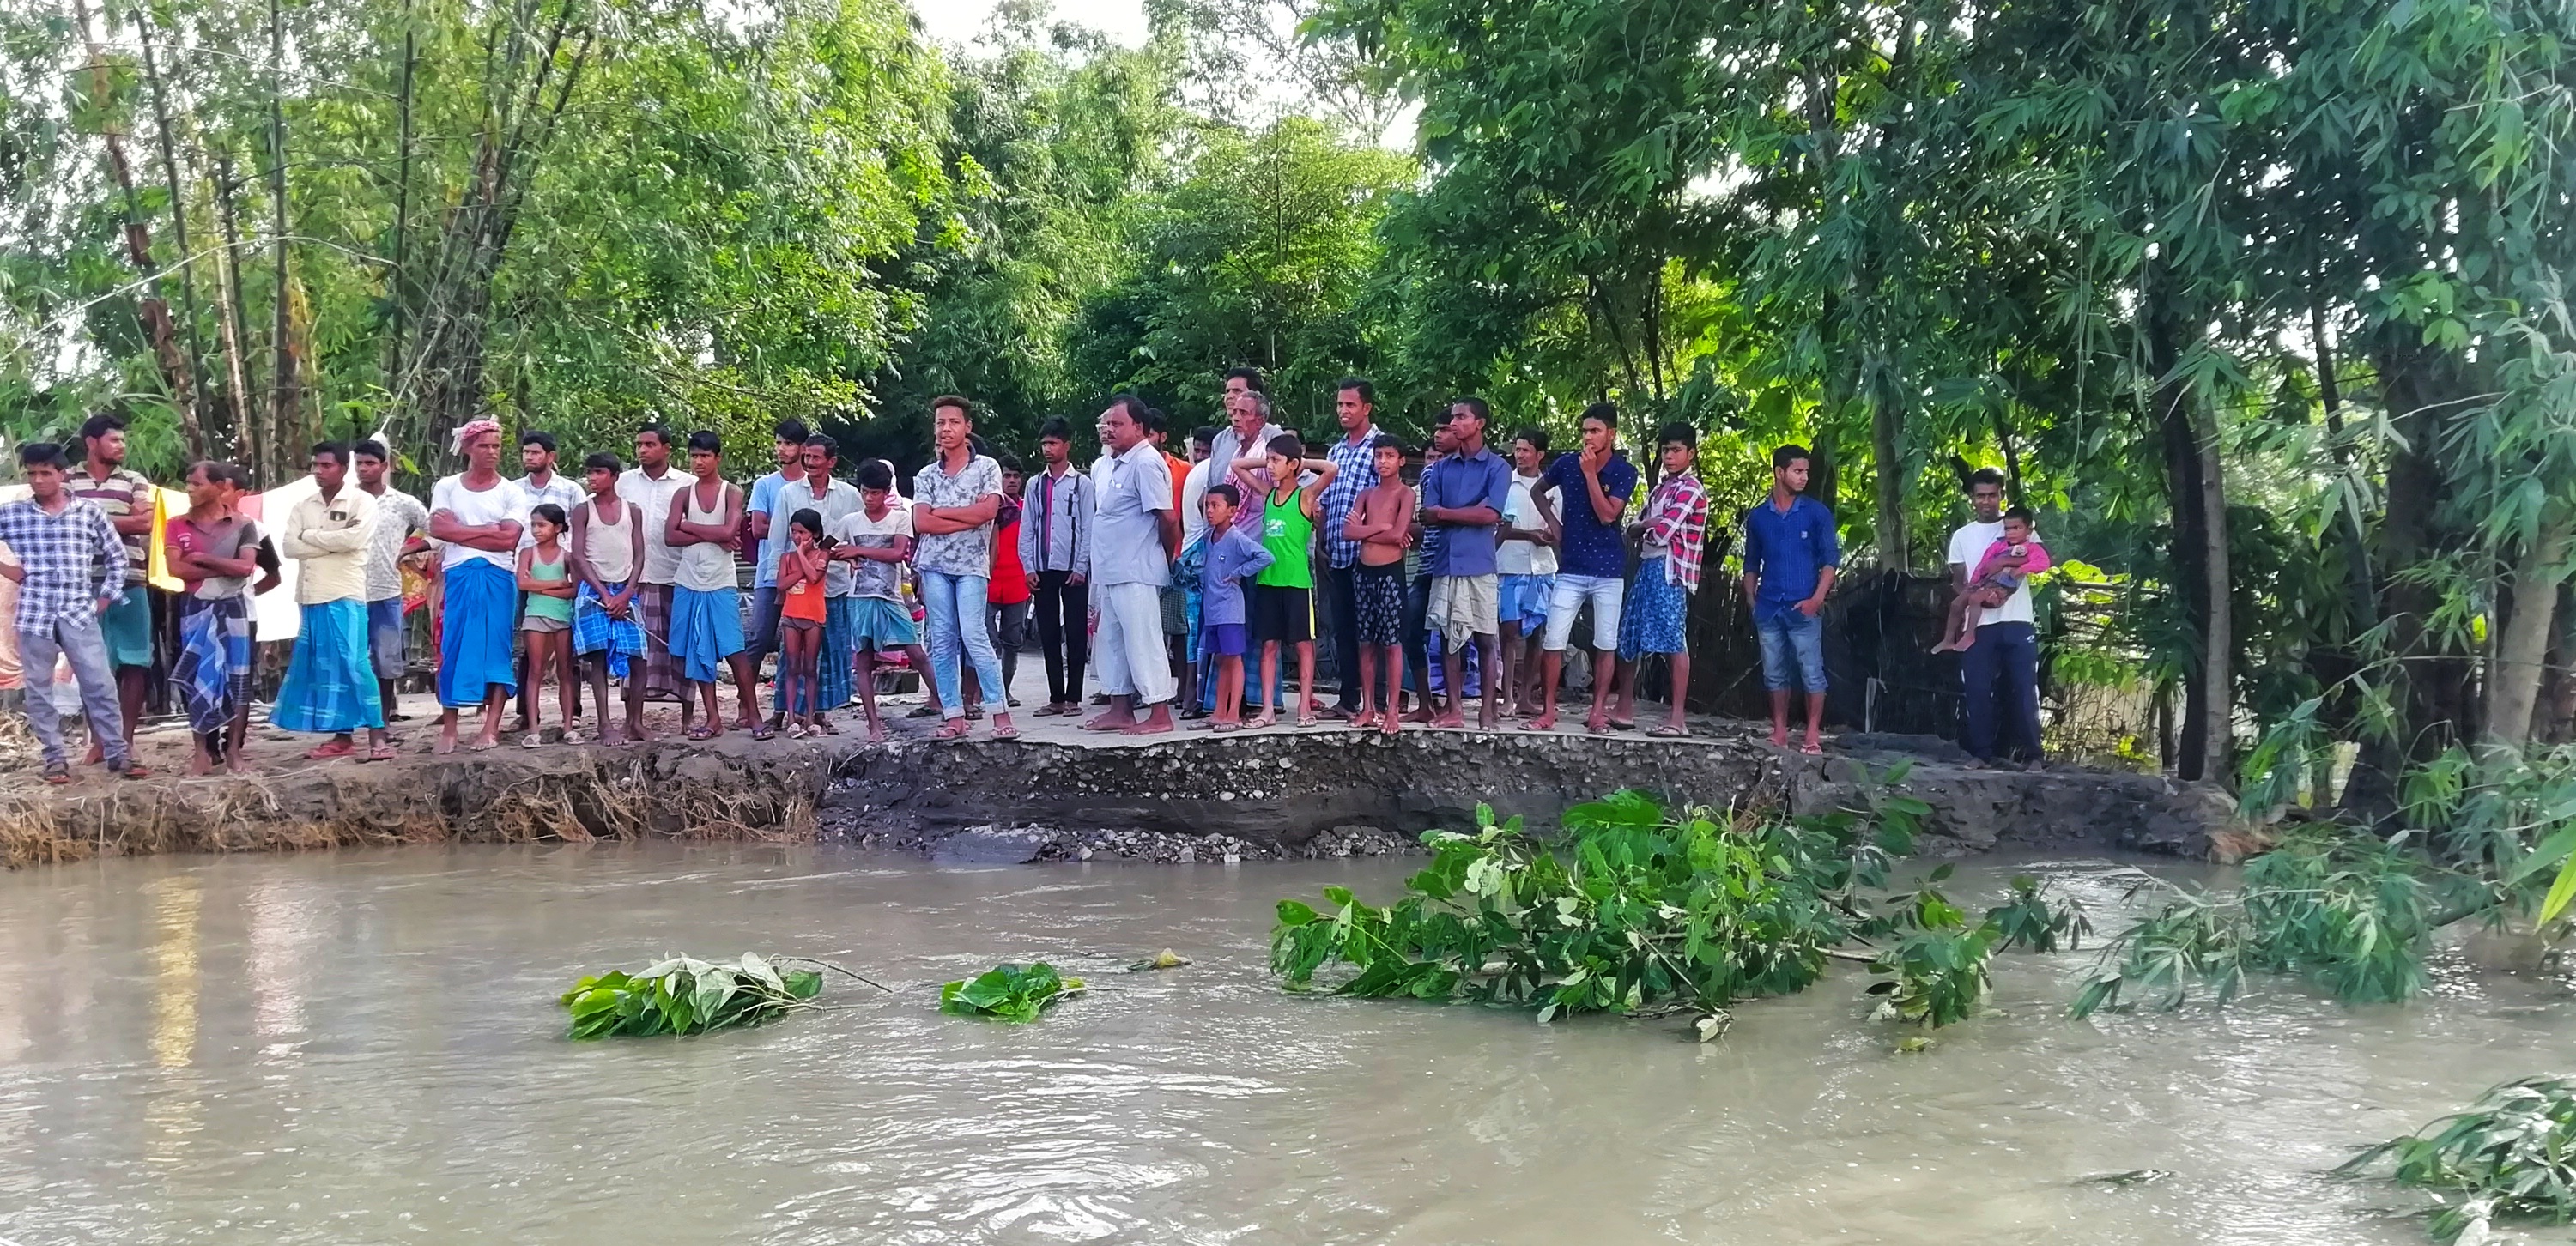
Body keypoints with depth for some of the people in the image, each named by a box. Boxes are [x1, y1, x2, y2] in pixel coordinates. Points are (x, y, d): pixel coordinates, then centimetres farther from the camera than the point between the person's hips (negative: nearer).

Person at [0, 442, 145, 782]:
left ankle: (117, 753, 4)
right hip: (34, 614, 1)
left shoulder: (90, 512, 3)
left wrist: (107, 597, 5)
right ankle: (54, 758, 12)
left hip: (80, 613, -1)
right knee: (39, 690, 4)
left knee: (100, 684, -3)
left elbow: (116, 555, 11)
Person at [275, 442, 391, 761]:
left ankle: (377, 737, -12)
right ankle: (342, 737, 13)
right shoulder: (303, 506, 14)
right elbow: (289, 546, 1)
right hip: (311, 598, 6)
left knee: (354, 664, -12)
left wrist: (311, 536, -4)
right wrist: (333, 542, -8)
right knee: (323, 667, 7)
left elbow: (354, 538, -17)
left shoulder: (362, 501, -1)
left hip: (345, 596, -6)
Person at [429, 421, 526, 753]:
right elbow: (437, 529, -5)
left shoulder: (511, 493, 6)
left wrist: (460, 532, -6)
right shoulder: (447, 487, 10)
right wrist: (487, 530, -9)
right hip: (457, 577, 1)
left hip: (497, 579, -1)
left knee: (496, 649, -3)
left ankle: (491, 728, -2)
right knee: (453, 650, 0)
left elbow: (509, 539, -8)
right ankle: (449, 728, 6)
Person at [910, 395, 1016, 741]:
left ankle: (1001, 714, -11)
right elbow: (921, 522, -1)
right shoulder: (926, 476, 12)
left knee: (973, 636, -14)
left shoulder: (987, 467, 4)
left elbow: (988, 511, -10)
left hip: (971, 564, -4)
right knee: (942, 643, 1)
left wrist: (940, 511, -5)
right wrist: (969, 516, -8)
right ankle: (955, 717, 5)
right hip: (934, 565, 4)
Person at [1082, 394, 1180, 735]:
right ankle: (1120, 710, 22)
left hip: (1136, 575, -10)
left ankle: (1159, 715, -3)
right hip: (1112, 573, 10)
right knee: (1111, 640, 14)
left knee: (1143, 642, -7)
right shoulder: (1117, 463, 16)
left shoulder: (1145, 463, -15)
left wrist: (1165, 558, -5)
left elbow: (1168, 518, -18)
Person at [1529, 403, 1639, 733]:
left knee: (1605, 644, 4)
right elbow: (1537, 490, 20)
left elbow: (1606, 514, -17)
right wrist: (1554, 524, 8)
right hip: (1570, 569, 1)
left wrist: (1590, 473, -17)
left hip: (1608, 571, -1)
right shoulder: (1566, 464, 1)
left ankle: (1598, 711, 12)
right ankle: (1548, 711, 3)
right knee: (1553, 641, -4)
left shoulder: (1624, 473, -4)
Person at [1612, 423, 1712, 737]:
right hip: (1646, 566, 9)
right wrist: (1649, 526, -3)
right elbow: (1636, 525, 18)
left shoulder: (1690, 489, -6)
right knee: (1629, 637, 9)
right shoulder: (1660, 488, 21)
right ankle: (1625, 708, 18)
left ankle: (1678, 718, -12)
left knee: (1673, 640, -11)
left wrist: (1644, 526, 4)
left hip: (1669, 570, -9)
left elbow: (1663, 531, -14)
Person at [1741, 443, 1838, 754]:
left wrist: (1817, 599, -11)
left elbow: (1830, 559, -1)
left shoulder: (1817, 513, 0)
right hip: (1768, 609, 3)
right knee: (1774, 674, 9)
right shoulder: (1757, 516, 9)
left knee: (1811, 673, -3)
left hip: (1803, 608, -3)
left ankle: (1813, 736, 2)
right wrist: (1750, 598, 6)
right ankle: (1779, 733, 17)